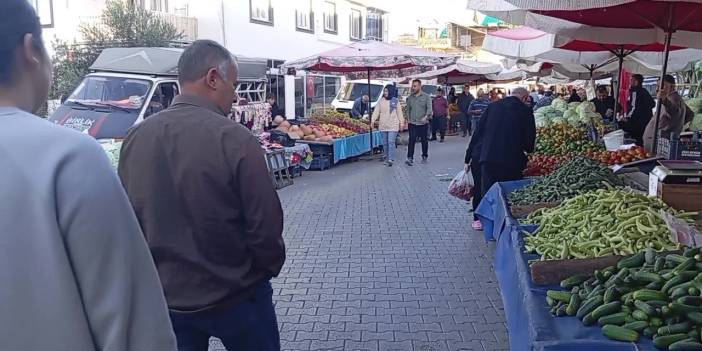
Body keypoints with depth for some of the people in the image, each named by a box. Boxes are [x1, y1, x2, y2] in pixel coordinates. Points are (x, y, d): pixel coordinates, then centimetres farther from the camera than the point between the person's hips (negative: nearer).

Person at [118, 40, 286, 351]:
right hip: (234, 296, -4)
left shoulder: (135, 138, -5)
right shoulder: (235, 139, -21)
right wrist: (270, 268, 2)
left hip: (164, 294, 5)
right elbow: (265, 224, -18)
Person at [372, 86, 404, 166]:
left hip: (393, 126, -3)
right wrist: (373, 120, -13)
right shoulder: (381, 101, 4)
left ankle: (391, 159, -9)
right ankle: (386, 156, 27)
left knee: (391, 142, -9)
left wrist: (401, 123, 4)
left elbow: (399, 113, 4)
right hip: (383, 126, 3)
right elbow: (376, 111, -1)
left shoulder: (395, 101, 1)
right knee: (385, 143, 11)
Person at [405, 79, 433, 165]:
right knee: (411, 140, -9)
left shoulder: (426, 96, -2)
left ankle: (424, 156, 25)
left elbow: (429, 108, -10)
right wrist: (408, 118, 7)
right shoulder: (410, 97, 8)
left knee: (424, 141, 10)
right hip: (412, 123, 2)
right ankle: (410, 158, -12)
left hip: (423, 123, -1)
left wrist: (426, 116, -26)